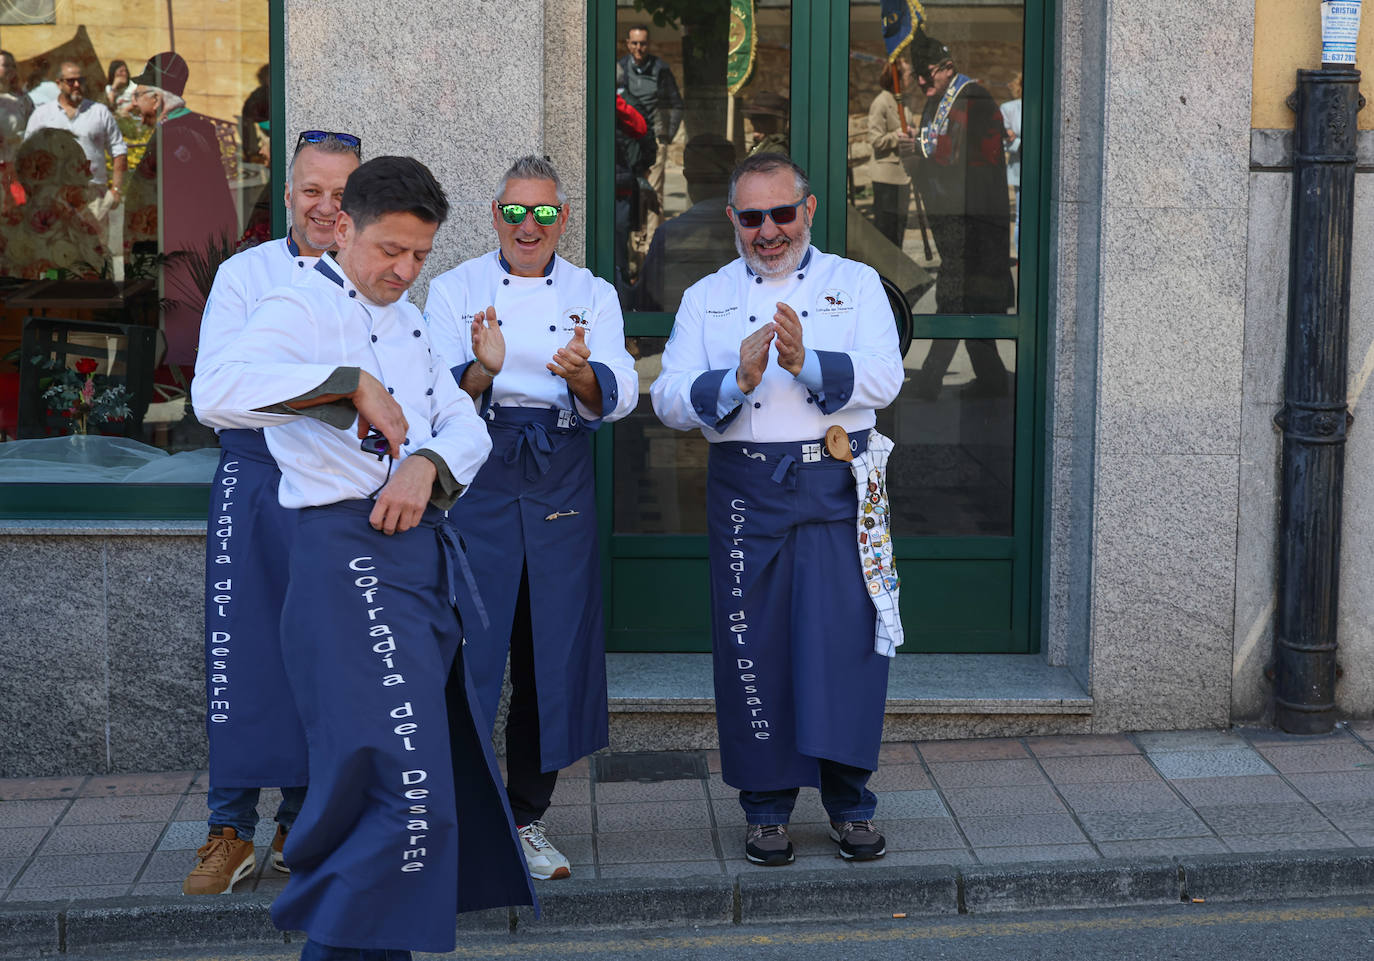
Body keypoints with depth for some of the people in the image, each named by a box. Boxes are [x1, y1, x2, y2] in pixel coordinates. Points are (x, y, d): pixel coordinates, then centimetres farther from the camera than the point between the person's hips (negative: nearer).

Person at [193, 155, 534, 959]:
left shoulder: (407, 320, 19)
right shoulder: (303, 305, -8)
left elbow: (466, 423, 13)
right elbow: (223, 392, -28)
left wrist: (426, 463, -9)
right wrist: (350, 383, -32)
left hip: (423, 555, 9)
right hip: (351, 558, -9)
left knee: (448, 770, 17)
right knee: (402, 790, -16)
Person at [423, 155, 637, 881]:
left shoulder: (593, 295, 10)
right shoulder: (453, 289, 5)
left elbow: (618, 396, -5)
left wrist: (582, 374, -27)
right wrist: (482, 370, -27)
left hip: (560, 486, 2)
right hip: (477, 476, -2)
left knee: (554, 656, 5)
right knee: (467, 645, -7)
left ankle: (527, 818, 20)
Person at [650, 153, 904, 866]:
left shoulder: (856, 284, 9)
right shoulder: (706, 298, 12)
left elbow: (883, 378, -6)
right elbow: (669, 399, 0)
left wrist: (804, 363, -23)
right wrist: (738, 378, -19)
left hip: (836, 485, -1)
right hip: (745, 490, 1)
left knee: (846, 639, -5)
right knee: (753, 644, 2)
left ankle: (850, 806, 10)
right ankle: (767, 809, 16)